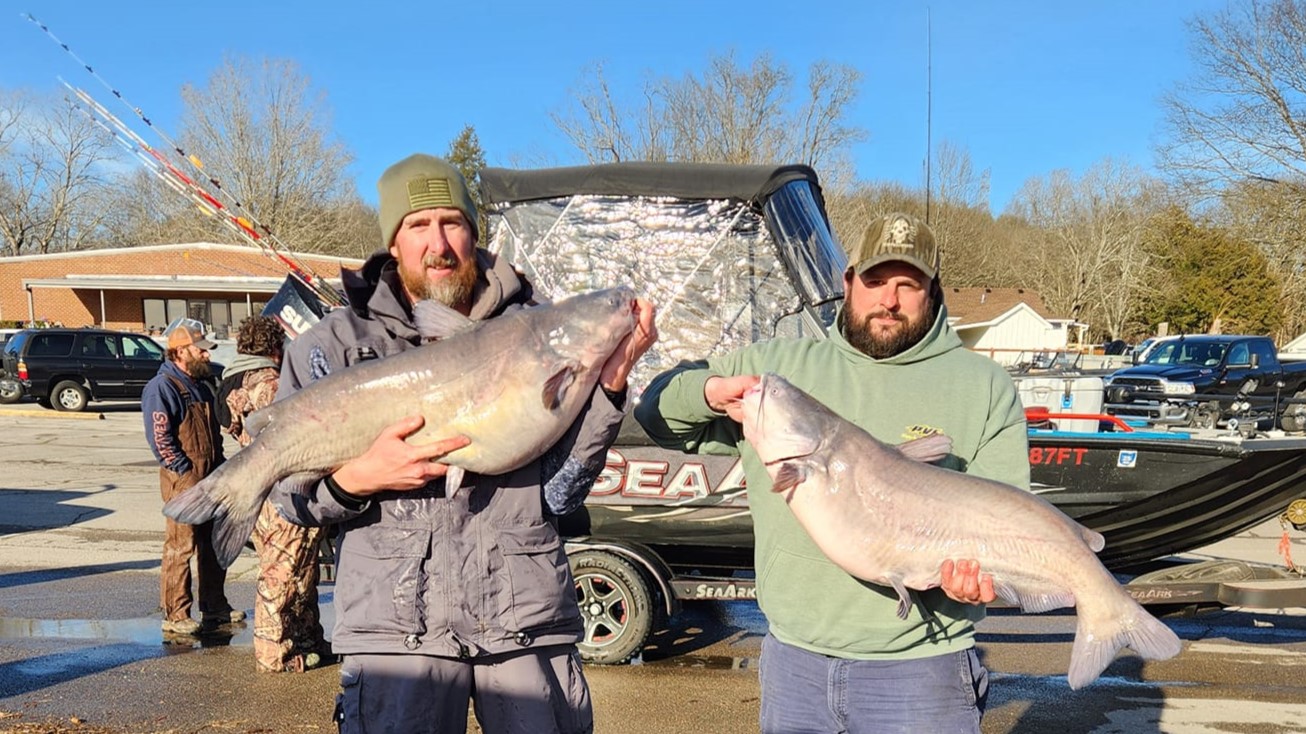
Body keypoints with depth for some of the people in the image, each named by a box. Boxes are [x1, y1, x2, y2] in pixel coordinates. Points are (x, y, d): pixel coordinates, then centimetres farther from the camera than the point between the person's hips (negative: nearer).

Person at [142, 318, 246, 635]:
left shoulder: (201, 385, 18)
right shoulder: (162, 387, -11)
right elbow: (160, 439, -18)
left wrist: (219, 467, 15)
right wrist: (188, 472, -17)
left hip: (210, 479, 9)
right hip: (183, 481, -9)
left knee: (214, 544, 14)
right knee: (180, 547, -5)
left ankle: (215, 607, 24)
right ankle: (175, 615, 1)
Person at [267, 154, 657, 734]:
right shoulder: (335, 345, 6)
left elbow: (560, 492, 2)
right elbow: (290, 494, 5)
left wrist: (607, 385, -9)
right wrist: (353, 480, -15)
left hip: (528, 617, 1)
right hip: (396, 623, -1)